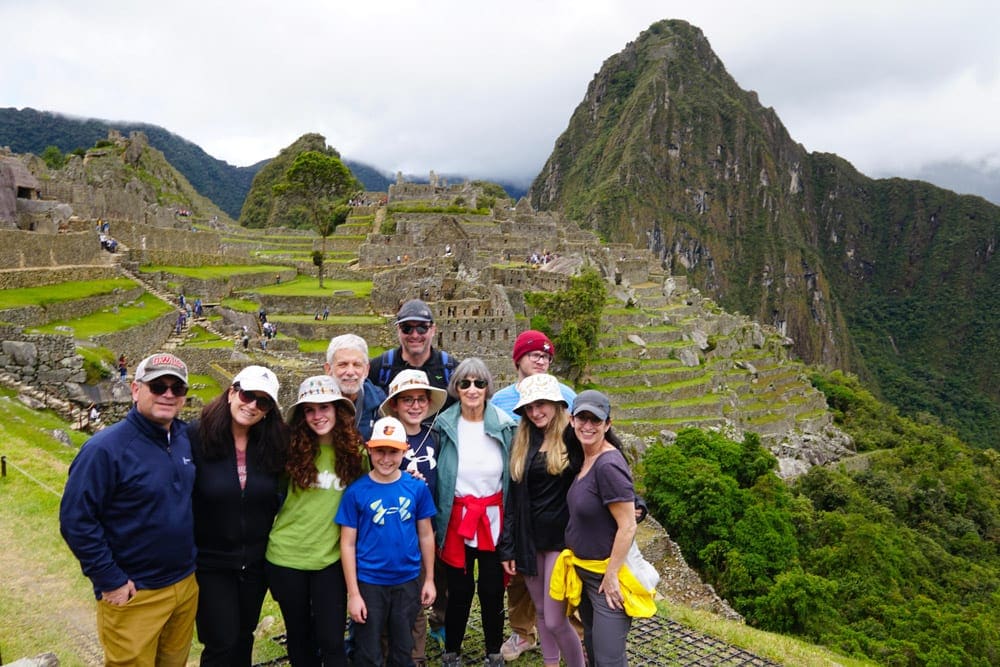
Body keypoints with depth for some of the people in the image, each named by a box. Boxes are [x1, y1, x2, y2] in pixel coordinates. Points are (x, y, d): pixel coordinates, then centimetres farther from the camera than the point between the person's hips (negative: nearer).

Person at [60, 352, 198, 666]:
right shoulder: (105, 448, -17)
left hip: (187, 584, 6)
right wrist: (111, 581, -15)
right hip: (134, 594, -6)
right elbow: (75, 520, -17)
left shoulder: (187, 437, 2)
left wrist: (190, 566, 12)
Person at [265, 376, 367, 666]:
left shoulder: (356, 452, -6)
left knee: (332, 642, 3)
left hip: (331, 559, -1)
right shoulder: (292, 449, -7)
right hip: (285, 555, 1)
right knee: (299, 637, 18)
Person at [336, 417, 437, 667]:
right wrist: (353, 593, -9)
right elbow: (348, 544, -8)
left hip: (408, 581, 2)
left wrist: (429, 579, 5)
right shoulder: (356, 492, -12)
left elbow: (426, 535, 3)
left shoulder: (417, 487, -7)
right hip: (369, 583, -2)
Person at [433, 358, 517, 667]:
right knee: (459, 589, 9)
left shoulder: (504, 425, -6)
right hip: (456, 517, 0)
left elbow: (513, 476, 1)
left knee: (492, 589, 10)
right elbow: (435, 476, 1)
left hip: (493, 517, 0)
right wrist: (437, 521, -2)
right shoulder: (444, 425, -6)